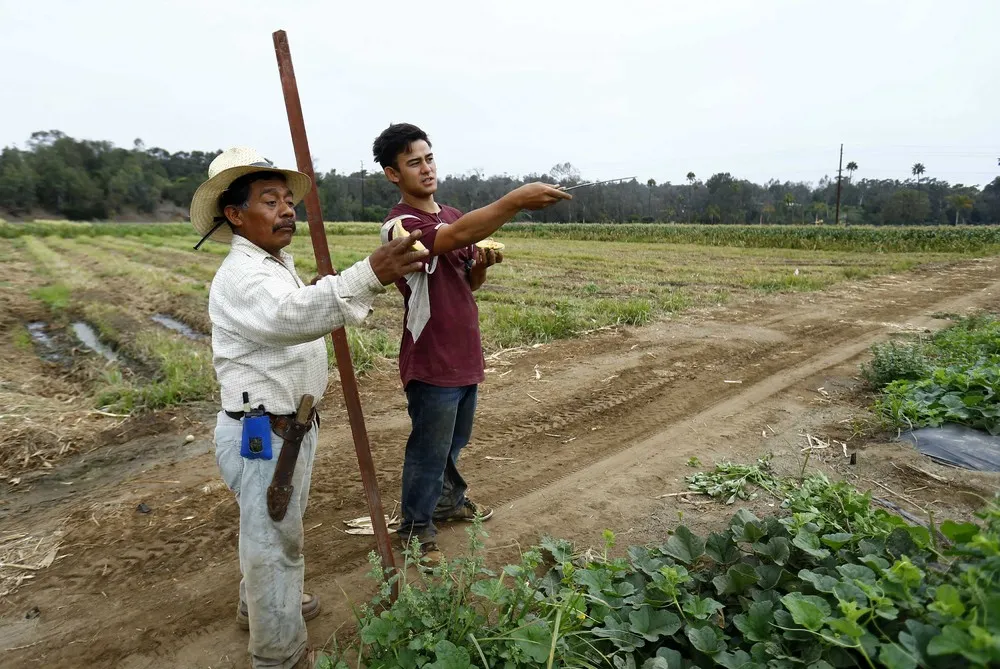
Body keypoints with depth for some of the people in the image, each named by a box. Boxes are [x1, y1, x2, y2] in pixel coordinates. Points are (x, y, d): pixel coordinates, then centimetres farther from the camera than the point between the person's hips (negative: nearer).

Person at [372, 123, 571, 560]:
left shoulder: (453, 216, 10)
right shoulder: (399, 225, -17)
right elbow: (459, 235, -36)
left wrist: (482, 264, -6)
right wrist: (516, 200, -44)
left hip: (466, 356, 8)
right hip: (431, 363, -8)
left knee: (454, 442, 25)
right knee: (429, 451, 8)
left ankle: (449, 499, 47)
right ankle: (416, 528, 28)